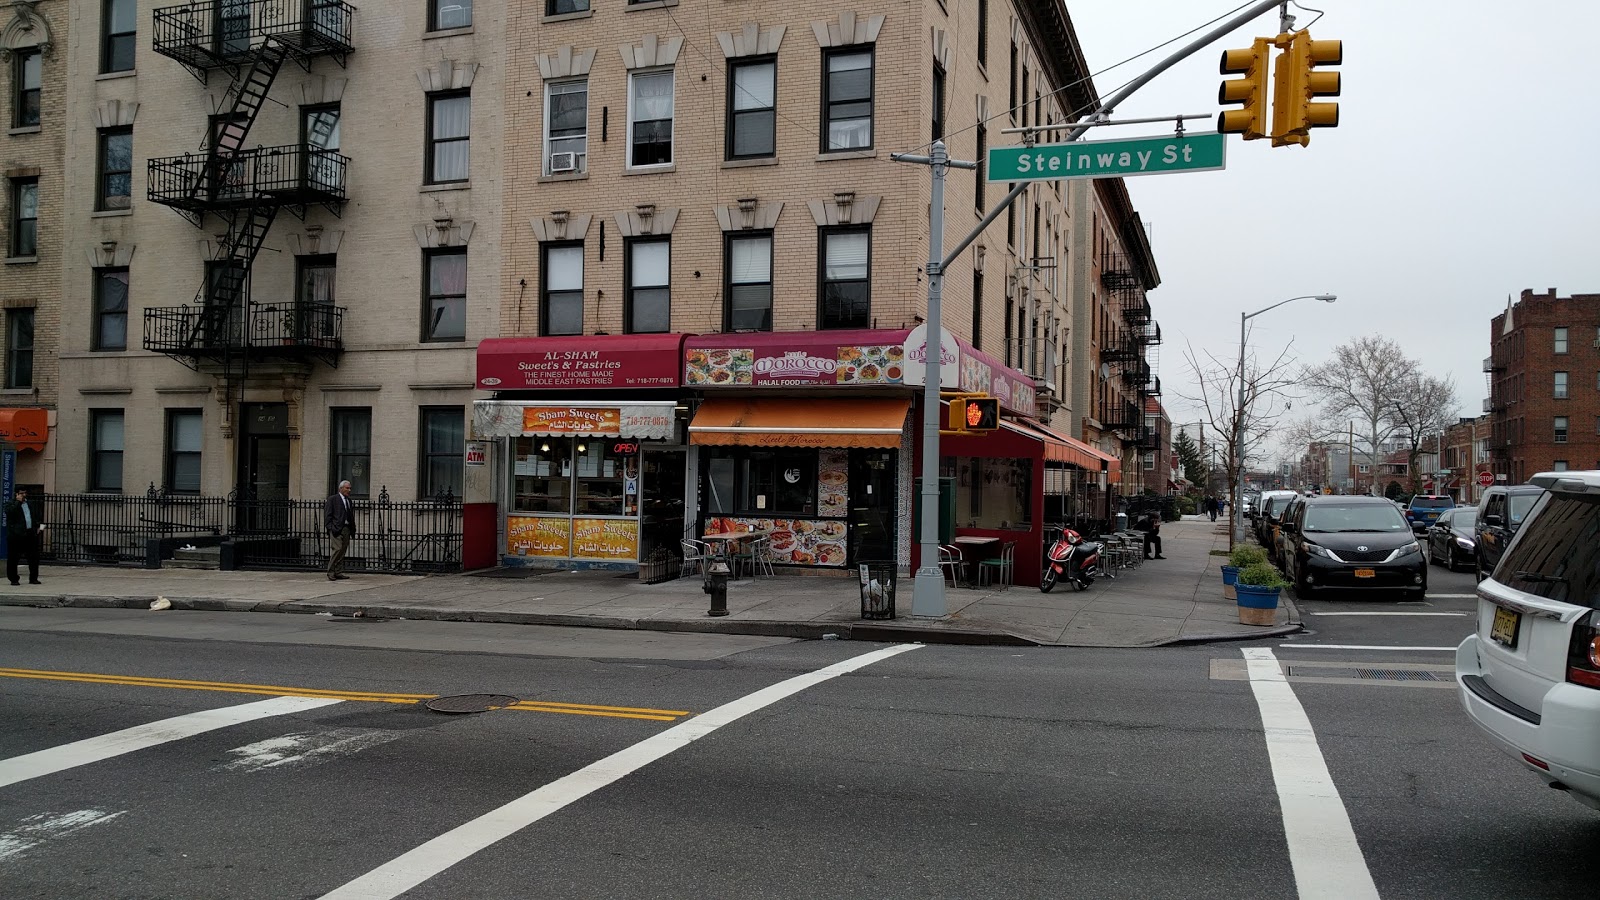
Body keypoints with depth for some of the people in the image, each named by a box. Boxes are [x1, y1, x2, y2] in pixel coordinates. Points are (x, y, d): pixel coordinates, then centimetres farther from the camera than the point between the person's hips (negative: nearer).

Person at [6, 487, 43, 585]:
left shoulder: (29, 504, 20)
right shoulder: (11, 504, 1)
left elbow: (36, 516, 29)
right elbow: (9, 512, -21)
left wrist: (39, 525, 13)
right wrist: (18, 501, -15)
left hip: (30, 534, 5)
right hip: (16, 535, -5)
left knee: (33, 557, 5)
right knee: (13, 558, 0)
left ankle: (33, 578, 12)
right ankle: (13, 579, 8)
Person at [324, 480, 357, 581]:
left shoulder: (349, 500, 19)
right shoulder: (333, 499, 1)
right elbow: (327, 514, -3)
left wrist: (353, 529, 11)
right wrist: (330, 528, -12)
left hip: (346, 529, 7)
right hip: (336, 528, -7)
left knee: (343, 550, 6)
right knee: (337, 549, -15)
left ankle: (339, 573, 10)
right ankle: (331, 573, -9)